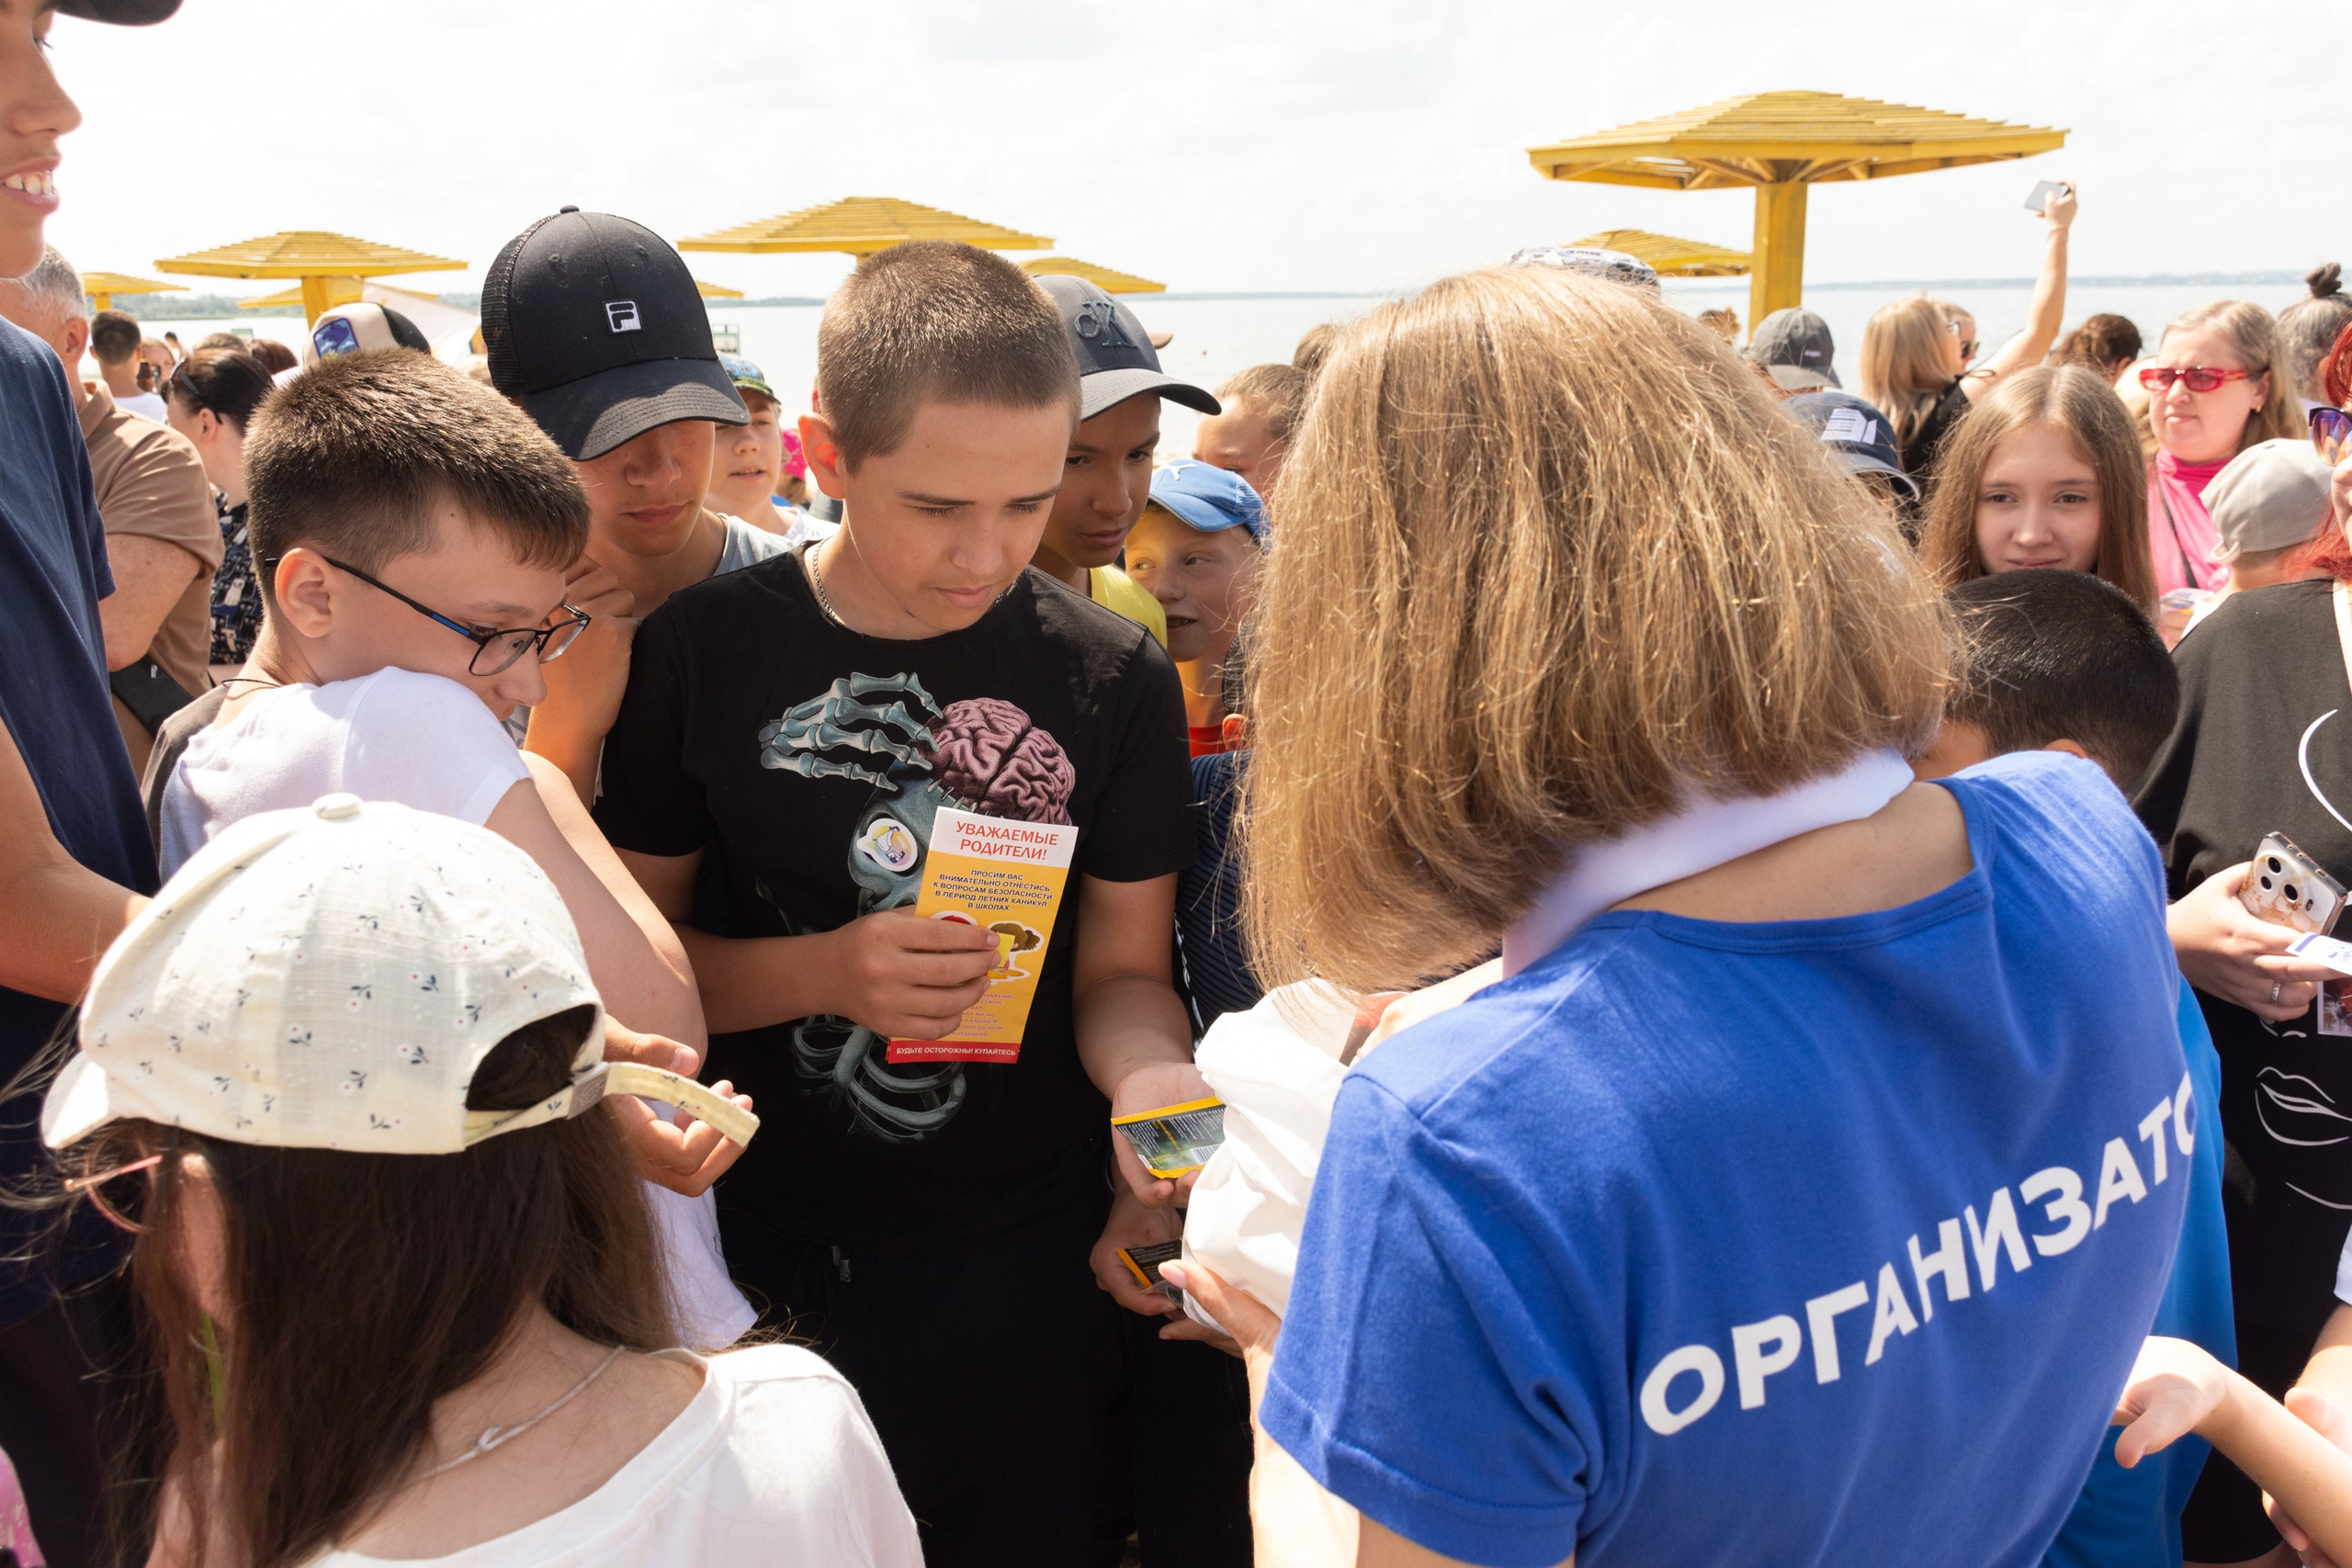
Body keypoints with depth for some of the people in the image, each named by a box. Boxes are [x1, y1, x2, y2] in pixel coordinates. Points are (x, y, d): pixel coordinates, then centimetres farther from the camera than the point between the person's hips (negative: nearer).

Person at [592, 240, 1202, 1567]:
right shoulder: (707, 650, -7)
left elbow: (1122, 968, -4)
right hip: (773, 1255, 1)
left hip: (1025, 1259, 0)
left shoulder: (1114, 677, -9)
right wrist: (825, 974, -20)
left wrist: (1153, 1073, -26)